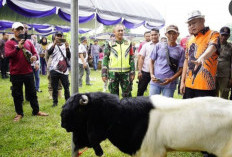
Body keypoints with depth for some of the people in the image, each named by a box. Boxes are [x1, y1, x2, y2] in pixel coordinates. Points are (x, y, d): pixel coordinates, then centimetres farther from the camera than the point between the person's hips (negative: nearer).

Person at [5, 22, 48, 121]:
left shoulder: (28, 42, 10)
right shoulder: (9, 43, -2)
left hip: (28, 72, 4)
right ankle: (19, 113, 19)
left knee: (32, 93, 12)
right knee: (17, 94, 6)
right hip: (16, 73, -3)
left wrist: (35, 57, -11)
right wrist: (18, 47, -29)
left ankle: (36, 111, 24)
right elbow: (8, 55, -16)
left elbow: (34, 53, 13)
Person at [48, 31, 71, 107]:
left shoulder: (65, 45, 9)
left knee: (66, 87, 3)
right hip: (54, 70, -1)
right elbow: (49, 53, -17)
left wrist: (67, 48, -17)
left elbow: (69, 57, 0)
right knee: (54, 87, 6)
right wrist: (54, 44, -30)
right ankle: (55, 102, 17)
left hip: (64, 70, 1)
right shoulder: (52, 45, 4)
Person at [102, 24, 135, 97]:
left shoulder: (128, 44, 8)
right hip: (113, 73, -1)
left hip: (126, 73, 2)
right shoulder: (109, 44, 2)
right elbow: (105, 59, 1)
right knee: (114, 95, 8)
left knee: (127, 95, 8)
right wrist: (104, 73, -5)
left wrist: (132, 73, 4)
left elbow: (132, 59, 9)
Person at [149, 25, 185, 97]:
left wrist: (171, 79, -11)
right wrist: (152, 75, -3)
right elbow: (152, 61, 11)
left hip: (170, 83, -1)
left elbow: (181, 69, 3)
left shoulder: (180, 50, 2)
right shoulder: (159, 46, 4)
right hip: (155, 81, 1)